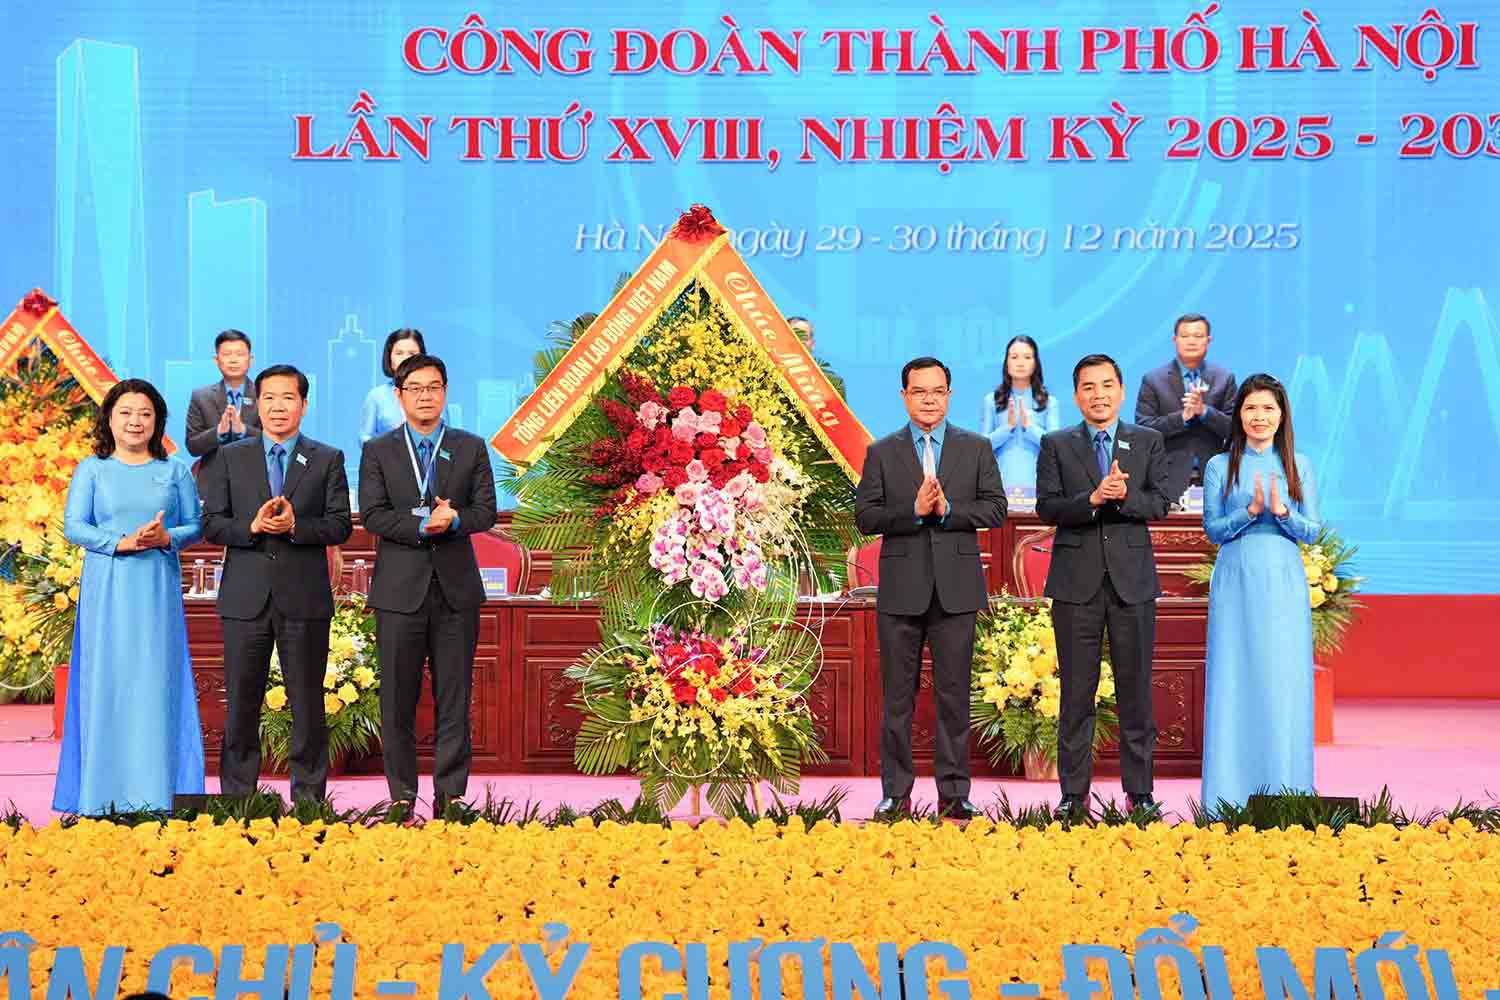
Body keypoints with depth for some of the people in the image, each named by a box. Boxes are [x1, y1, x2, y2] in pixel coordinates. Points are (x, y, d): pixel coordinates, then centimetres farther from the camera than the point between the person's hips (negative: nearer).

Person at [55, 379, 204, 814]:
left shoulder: (175, 472, 10)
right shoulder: (91, 469, 6)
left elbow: (195, 526, 8)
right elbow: (73, 526, -1)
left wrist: (165, 538, -13)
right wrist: (122, 542, -15)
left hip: (158, 590, 1)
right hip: (106, 591, -1)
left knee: (156, 683, -1)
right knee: (106, 682, -1)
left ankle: (153, 792, 3)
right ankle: (104, 792, 4)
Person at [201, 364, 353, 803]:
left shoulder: (328, 460, 7)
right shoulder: (230, 458, 9)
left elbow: (340, 526, 0)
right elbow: (212, 524, 3)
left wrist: (295, 526, -16)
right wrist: (251, 527, -15)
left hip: (305, 599, -1)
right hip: (245, 598, 1)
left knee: (307, 704, 4)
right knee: (241, 705, 4)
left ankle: (309, 798, 12)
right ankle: (236, 799, 12)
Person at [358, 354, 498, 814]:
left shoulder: (472, 448, 9)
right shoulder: (378, 451, 6)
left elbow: (486, 511, 2)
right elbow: (372, 515, -5)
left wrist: (453, 519, -18)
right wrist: (422, 525, -18)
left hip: (457, 588, 1)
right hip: (400, 588, -1)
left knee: (454, 697, 3)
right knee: (397, 698, 3)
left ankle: (450, 794, 9)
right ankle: (401, 796, 11)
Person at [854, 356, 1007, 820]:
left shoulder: (976, 448, 8)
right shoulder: (881, 452, 7)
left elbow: (995, 508, 0)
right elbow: (866, 516, -1)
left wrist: (948, 510, -15)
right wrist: (913, 510, -16)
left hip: (955, 588, 0)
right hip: (901, 588, 0)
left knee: (954, 693, 3)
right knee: (897, 694, 4)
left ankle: (954, 792, 8)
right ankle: (895, 792, 10)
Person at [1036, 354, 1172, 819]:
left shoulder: (1148, 442, 10)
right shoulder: (1055, 445, 7)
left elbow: (1159, 504, -1)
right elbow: (1047, 507, -4)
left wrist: (1122, 497, -20)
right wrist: (1093, 498, -20)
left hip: (1132, 579, 1)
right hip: (1077, 582, -1)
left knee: (1135, 688, 4)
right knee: (1077, 692, 3)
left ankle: (1139, 791, 11)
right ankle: (1074, 793, 9)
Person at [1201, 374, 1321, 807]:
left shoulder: (1298, 465, 9)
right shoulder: (1220, 466, 6)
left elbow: (1312, 531, 5)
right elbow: (1212, 530, 2)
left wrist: (1283, 511, -14)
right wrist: (1251, 511, -14)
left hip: (1284, 585, 1)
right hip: (1236, 584, -1)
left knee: (1286, 685, -1)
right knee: (1233, 683, -2)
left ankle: (1285, 793, 7)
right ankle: (1230, 796, 3)